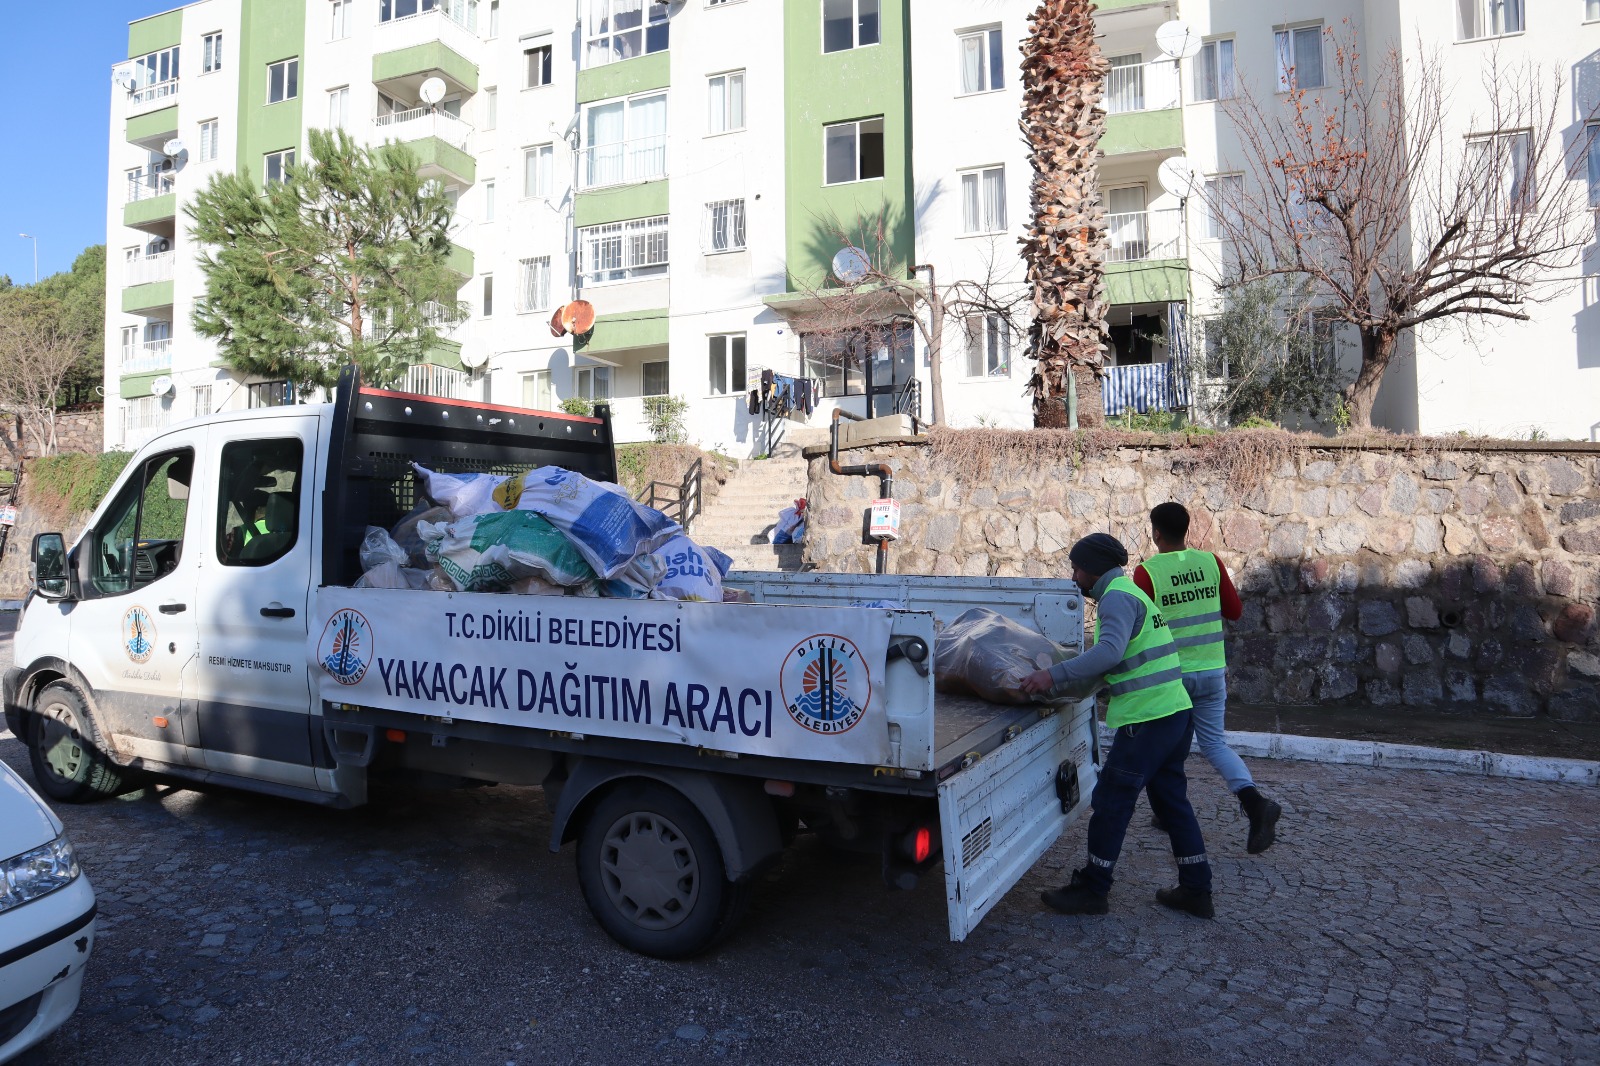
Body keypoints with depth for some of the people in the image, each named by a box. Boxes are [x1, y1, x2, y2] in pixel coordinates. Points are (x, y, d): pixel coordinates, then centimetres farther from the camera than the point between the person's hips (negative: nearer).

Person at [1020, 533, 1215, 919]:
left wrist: (1054, 675, -31)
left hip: (1147, 719, -10)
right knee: (1171, 799, 17)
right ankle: (1196, 891, 24)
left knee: (1111, 800, 0)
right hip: (1175, 711, 10)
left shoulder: (1117, 596, -12)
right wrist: (1069, 682, 21)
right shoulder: (1129, 591, 19)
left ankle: (1091, 890, 10)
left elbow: (1109, 651, -29)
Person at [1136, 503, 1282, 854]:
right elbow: (1235, 611, 6)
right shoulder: (1209, 562, -1)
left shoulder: (1146, 572, -13)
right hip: (1212, 670, 4)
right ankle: (1254, 802, -7)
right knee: (1214, 742, 13)